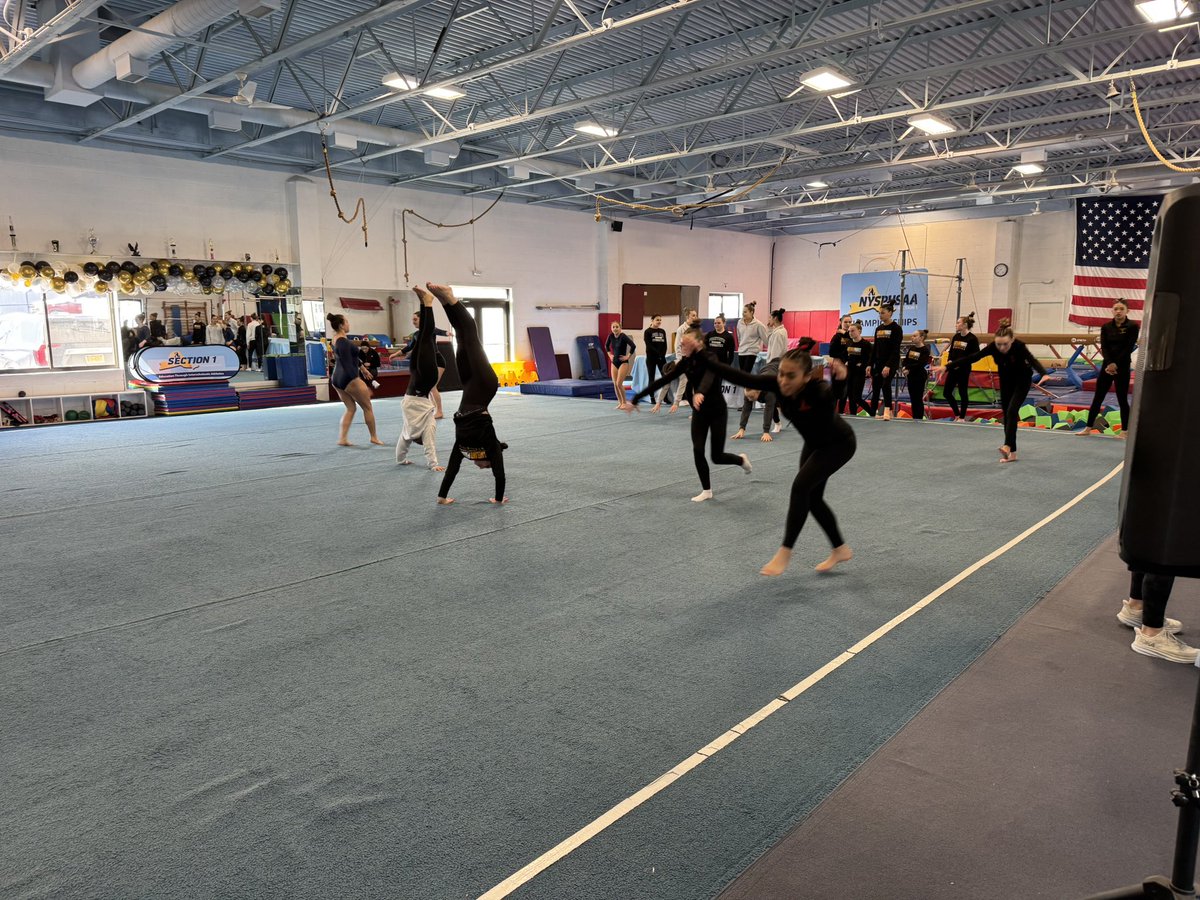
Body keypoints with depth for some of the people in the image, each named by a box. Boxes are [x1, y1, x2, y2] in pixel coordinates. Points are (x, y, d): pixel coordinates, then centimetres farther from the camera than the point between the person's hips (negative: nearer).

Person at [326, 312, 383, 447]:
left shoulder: (337, 339, 8)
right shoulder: (343, 342, -22)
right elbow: (348, 365, -25)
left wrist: (361, 366, 35)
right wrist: (360, 383, -26)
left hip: (337, 379, 9)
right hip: (349, 379, -9)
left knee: (350, 408, 14)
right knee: (367, 407, 8)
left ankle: (342, 438, 4)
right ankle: (374, 437, 17)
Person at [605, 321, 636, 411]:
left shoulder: (623, 336, -17)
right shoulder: (611, 336, 1)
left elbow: (633, 346, -25)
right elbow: (606, 346, 20)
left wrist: (628, 356, -18)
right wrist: (609, 355, 11)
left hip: (623, 363, -6)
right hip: (614, 363, 6)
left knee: (619, 383, -13)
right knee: (615, 384, 3)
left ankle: (624, 403, 2)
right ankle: (620, 402, 16)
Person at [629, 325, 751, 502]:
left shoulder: (710, 357, -22)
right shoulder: (685, 362, -5)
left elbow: (709, 376, -44)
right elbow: (663, 380, -6)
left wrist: (700, 393, -67)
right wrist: (637, 398, -9)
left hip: (717, 410, -5)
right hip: (699, 412, 5)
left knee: (717, 457, 2)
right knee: (697, 451, -7)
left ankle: (741, 459, 36)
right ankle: (706, 490, 11)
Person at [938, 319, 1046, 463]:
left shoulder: (1019, 346, -32)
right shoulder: (993, 347, -24)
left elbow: (1032, 360, -46)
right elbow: (971, 358, -24)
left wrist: (1044, 374, -66)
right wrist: (947, 366, -28)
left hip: (1022, 380, -4)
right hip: (1005, 380, 4)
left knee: (1012, 410, -21)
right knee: (1006, 413, 3)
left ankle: (1008, 446, -25)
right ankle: (1012, 452, 7)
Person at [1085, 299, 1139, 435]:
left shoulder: (1132, 326, -4)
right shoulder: (1106, 327, 6)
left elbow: (1129, 347, -11)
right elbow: (1104, 347, -2)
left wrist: (1116, 364, -17)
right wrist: (1109, 363, -17)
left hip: (1123, 366, -4)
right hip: (1107, 365, 4)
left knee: (1122, 399, 1)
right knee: (1097, 398, 5)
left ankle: (1124, 431, 9)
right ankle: (1089, 428, 11)